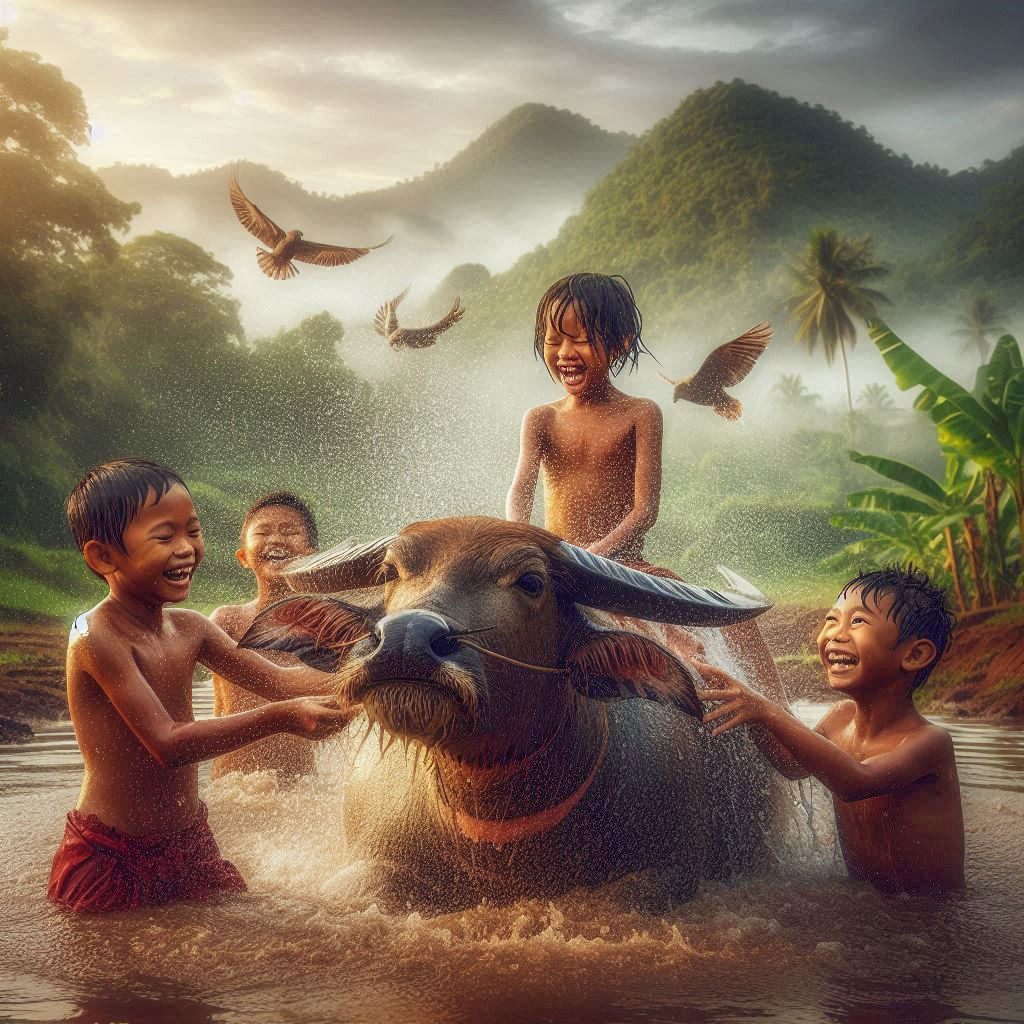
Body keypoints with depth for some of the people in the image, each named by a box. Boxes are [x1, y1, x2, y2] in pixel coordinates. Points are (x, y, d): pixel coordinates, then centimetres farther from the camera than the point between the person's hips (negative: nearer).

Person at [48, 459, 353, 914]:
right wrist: (279, 718, -36)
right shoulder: (96, 637, -22)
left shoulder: (188, 628, 2)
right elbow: (168, 745, -28)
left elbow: (276, 680, 3)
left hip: (189, 843, 7)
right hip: (112, 858, -7)